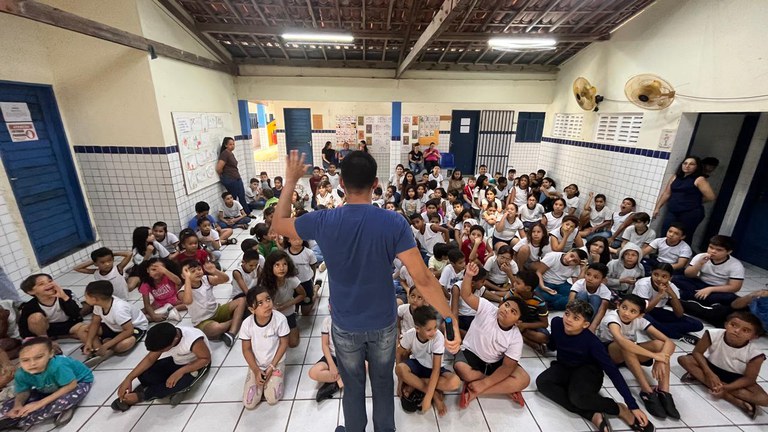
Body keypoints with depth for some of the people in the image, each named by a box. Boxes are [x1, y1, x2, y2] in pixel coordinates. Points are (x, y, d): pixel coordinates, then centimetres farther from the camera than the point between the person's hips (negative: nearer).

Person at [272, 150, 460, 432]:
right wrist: (451, 319, -14)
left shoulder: (323, 221, -19)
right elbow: (422, 278, -24)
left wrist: (290, 182, 7)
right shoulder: (394, 223, -21)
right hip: (383, 323, 0)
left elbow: (278, 224, 0)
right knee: (383, 384, 25)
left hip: (345, 325, 0)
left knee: (353, 386, 24)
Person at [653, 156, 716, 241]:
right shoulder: (675, 177, 12)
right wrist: (657, 208, 11)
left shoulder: (699, 179, -3)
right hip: (672, 212, 5)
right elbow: (666, 194, 14)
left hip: (691, 214, -5)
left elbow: (711, 197, -7)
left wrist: (695, 201, 8)